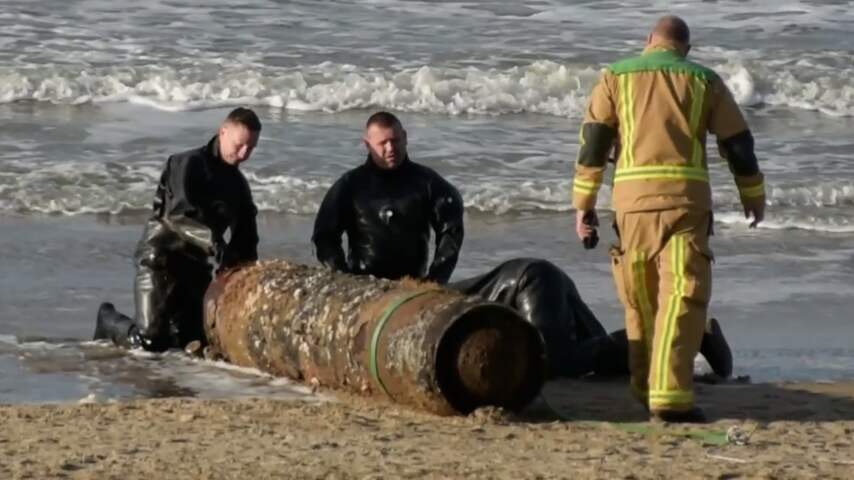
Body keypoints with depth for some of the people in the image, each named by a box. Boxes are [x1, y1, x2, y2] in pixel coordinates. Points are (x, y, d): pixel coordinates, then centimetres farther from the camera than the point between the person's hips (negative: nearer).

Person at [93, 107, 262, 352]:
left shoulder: (237, 185, 13)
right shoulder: (188, 164, -11)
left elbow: (245, 238, 15)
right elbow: (179, 215, -27)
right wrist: (213, 243, -41)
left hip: (195, 265, 8)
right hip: (160, 259, -8)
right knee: (149, 342, -13)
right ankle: (108, 321, 18)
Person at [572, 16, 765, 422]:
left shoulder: (616, 77, 13)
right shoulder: (704, 81, 13)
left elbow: (593, 141, 5)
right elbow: (738, 143, 14)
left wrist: (583, 203, 7)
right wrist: (754, 197, 26)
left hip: (632, 195, 2)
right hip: (685, 197, -2)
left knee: (641, 297, 18)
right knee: (682, 296, -9)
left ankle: (645, 388, 26)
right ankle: (669, 396, -21)